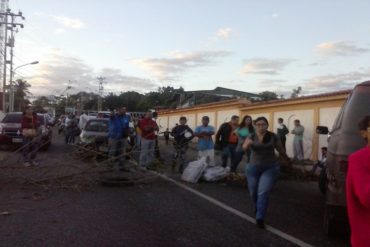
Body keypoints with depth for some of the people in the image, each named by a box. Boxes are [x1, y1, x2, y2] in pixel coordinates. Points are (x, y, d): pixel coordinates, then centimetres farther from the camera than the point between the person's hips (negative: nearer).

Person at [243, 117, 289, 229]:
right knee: (253, 192, 13)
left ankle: (259, 218, -5)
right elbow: (244, 147, -22)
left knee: (263, 193, -11)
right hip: (253, 168, 2)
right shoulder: (251, 137, -4)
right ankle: (257, 208, 43)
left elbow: (281, 150, 6)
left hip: (270, 168, -2)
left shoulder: (273, 137, -6)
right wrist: (247, 143, -45)